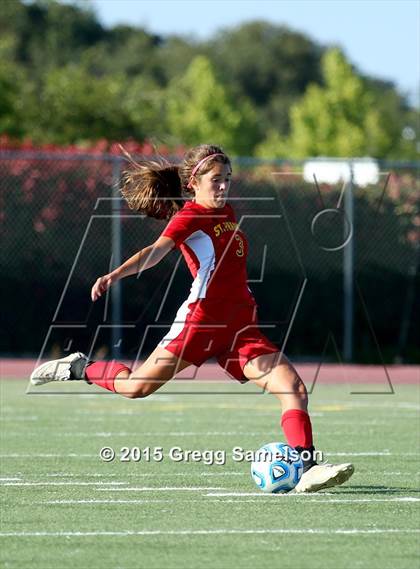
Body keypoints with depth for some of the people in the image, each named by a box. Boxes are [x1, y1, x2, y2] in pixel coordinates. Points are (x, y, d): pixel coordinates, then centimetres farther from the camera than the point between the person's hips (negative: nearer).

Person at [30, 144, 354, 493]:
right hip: (201, 320, -7)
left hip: (240, 327, 7)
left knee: (294, 389, -10)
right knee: (136, 387, -5)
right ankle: (79, 368, 23)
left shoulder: (226, 212, 17)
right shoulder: (188, 216, -7)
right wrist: (115, 275, -40)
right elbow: (156, 251, -24)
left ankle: (307, 469, -15)